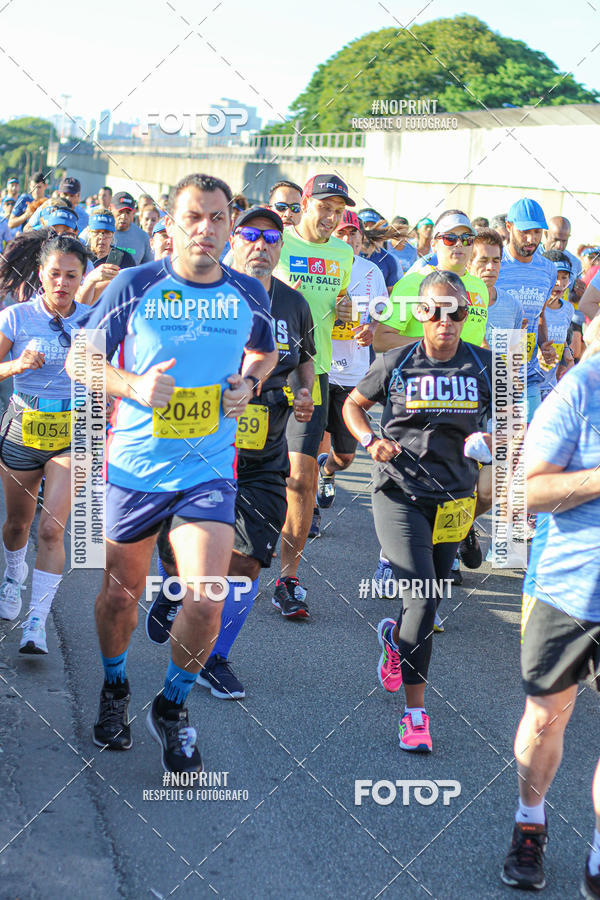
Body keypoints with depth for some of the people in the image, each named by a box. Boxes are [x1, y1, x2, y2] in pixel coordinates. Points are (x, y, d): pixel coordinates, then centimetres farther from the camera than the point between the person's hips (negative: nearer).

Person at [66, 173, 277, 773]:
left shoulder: (248, 295, 0)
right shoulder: (135, 286, -7)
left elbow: (264, 350, 22)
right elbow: (79, 360, -2)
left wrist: (248, 382, 0)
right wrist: (133, 385, -19)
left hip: (209, 470, 1)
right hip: (134, 465, -1)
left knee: (206, 600, -11)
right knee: (121, 592, 14)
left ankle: (172, 707, 14)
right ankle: (114, 689, 43)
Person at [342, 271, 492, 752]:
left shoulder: (484, 365, 0)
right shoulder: (396, 363, -4)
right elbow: (353, 404, 11)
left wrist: (488, 439, -11)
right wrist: (371, 441, -8)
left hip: (453, 499, 3)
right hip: (399, 493, -3)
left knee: (428, 603, 13)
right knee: (423, 600, -16)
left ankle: (395, 640, 49)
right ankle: (415, 710, -4)